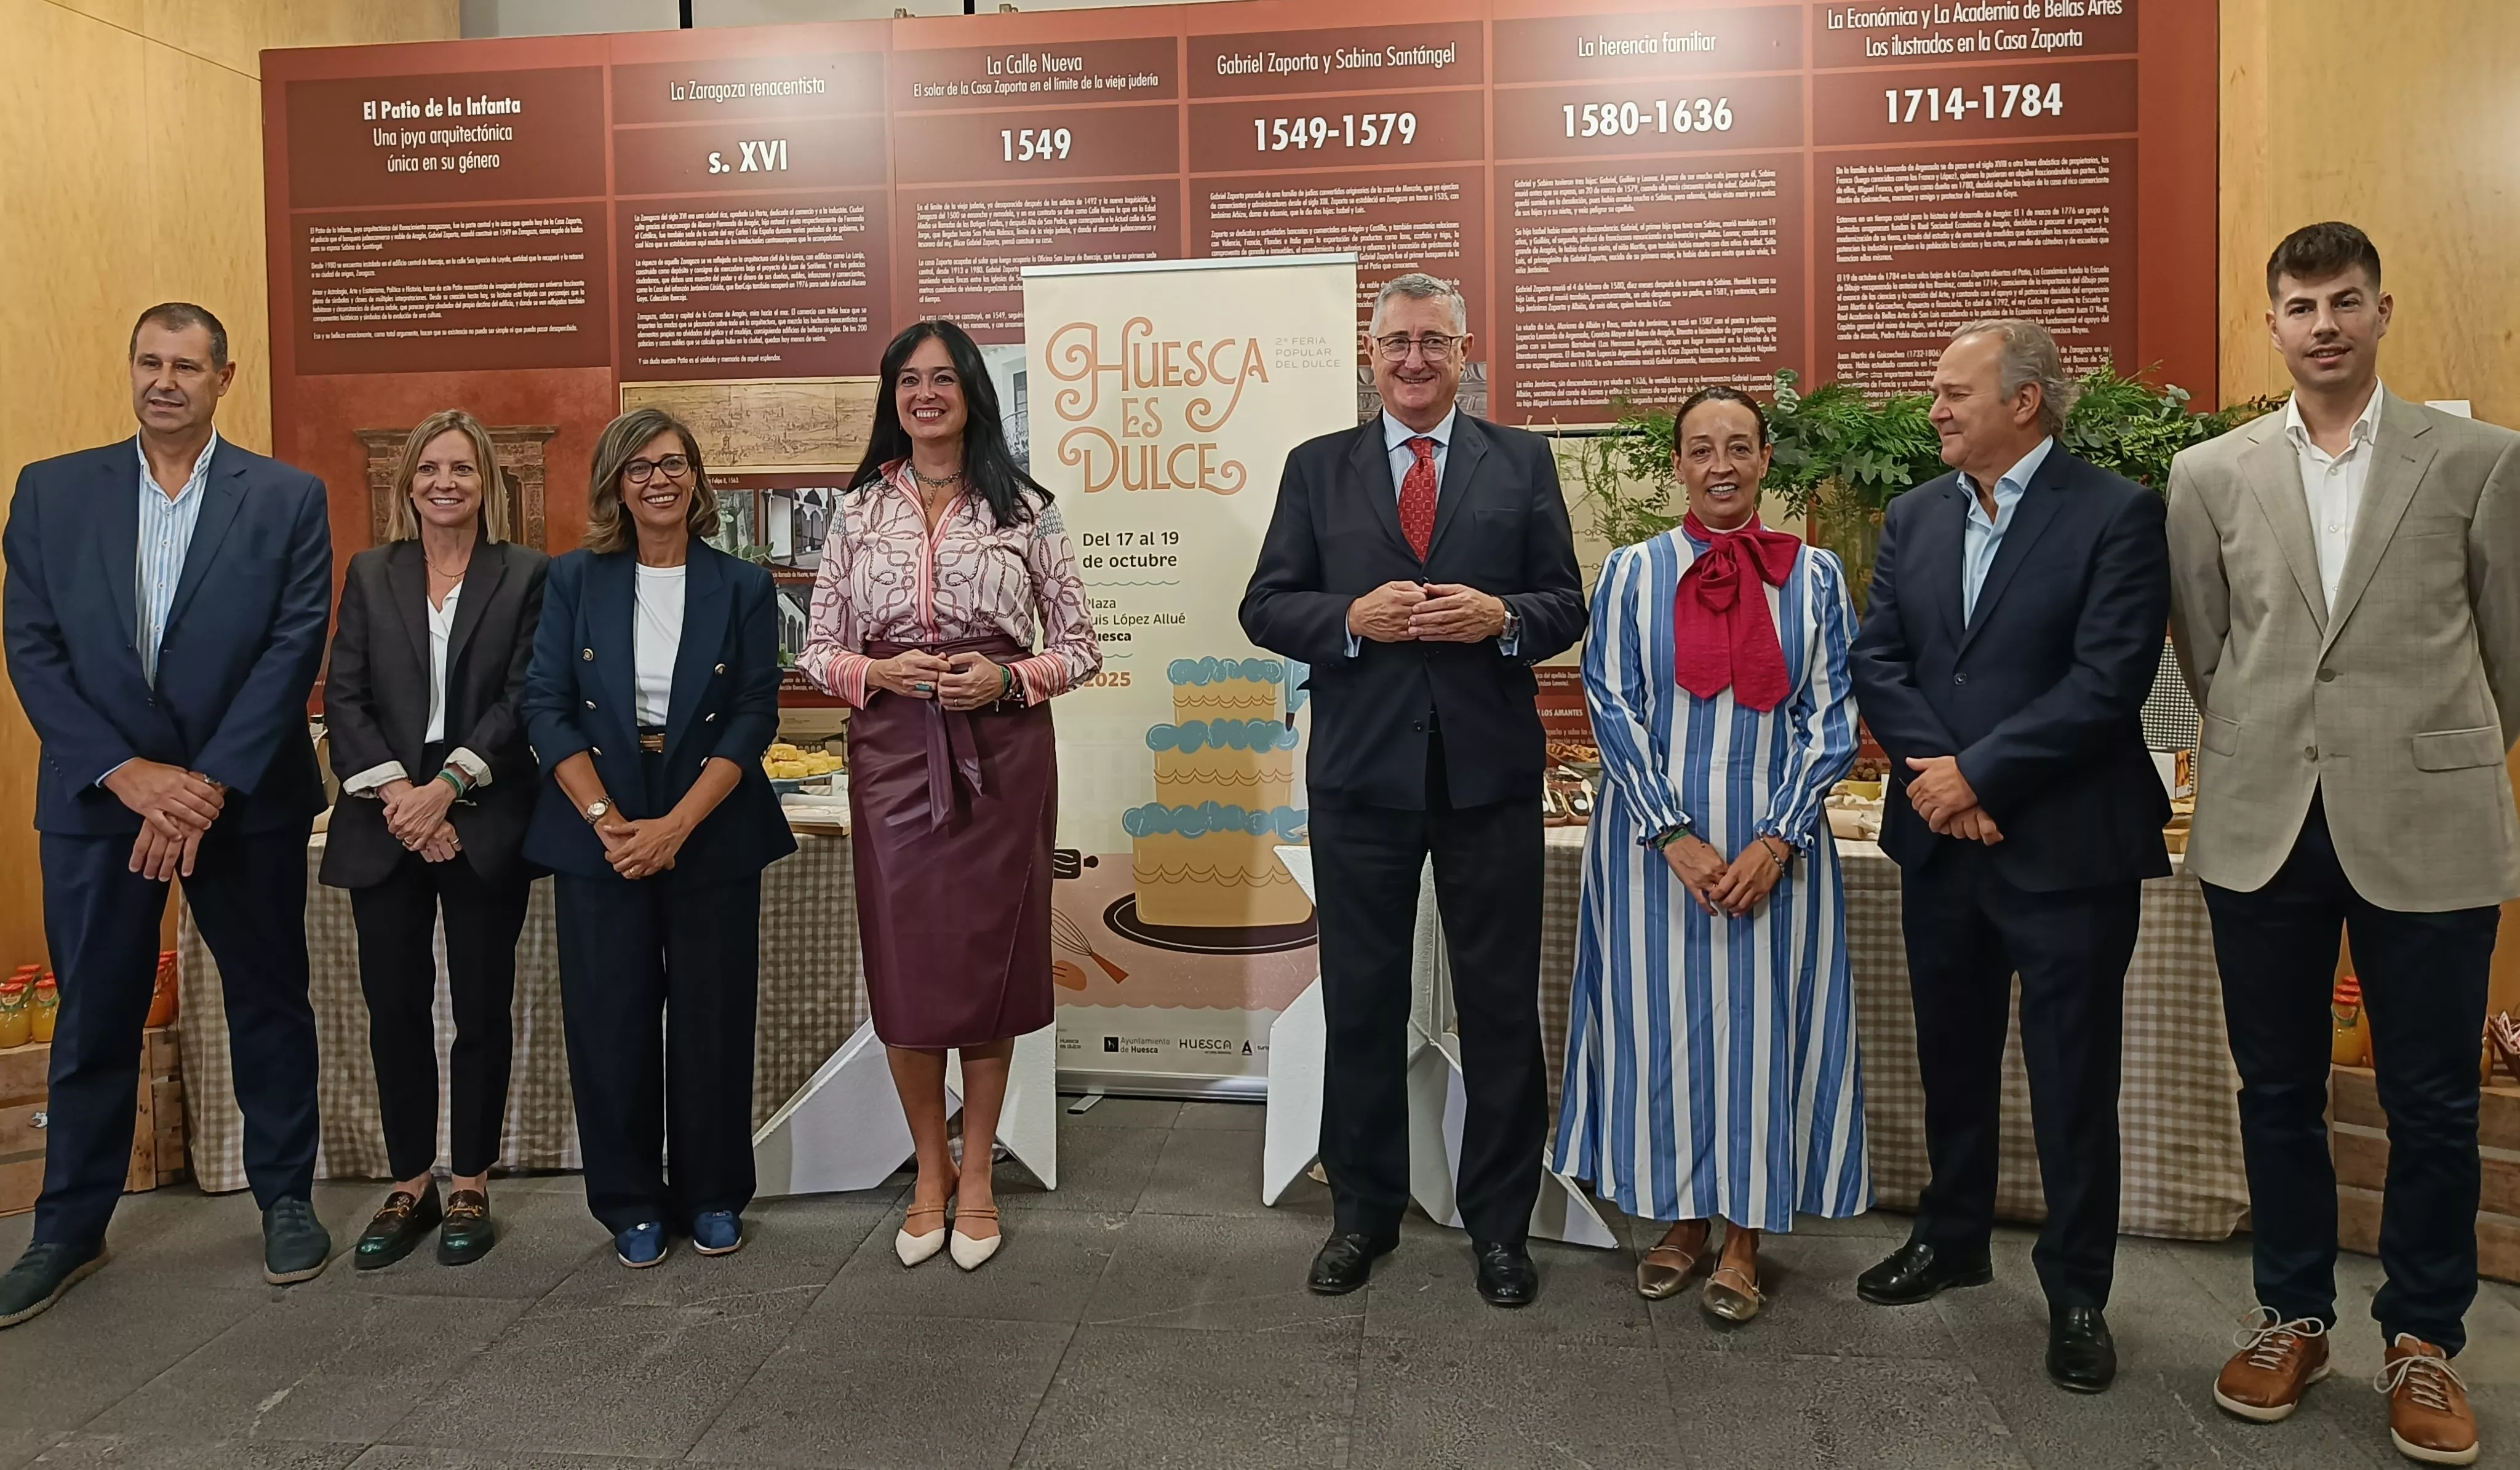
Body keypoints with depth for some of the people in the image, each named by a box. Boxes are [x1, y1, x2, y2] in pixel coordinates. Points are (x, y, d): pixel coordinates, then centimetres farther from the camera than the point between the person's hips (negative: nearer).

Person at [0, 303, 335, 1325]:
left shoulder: (287, 499, -1)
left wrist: (209, 783, -15)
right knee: (92, 1020, 11)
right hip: (97, 799, 2)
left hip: (246, 801, -1)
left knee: (270, 1003, 10)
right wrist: (127, 772, -12)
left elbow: (295, 648, -8)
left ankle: (286, 1196, 26)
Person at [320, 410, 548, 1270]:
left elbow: (521, 699, -5)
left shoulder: (526, 577, 3)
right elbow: (344, 697, 3)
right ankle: (409, 1188, 18)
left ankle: (470, 1189, 16)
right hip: (385, 824, 2)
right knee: (394, 1010, 5)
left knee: (481, 1008, 4)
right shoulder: (370, 576, 10)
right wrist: (395, 793, -11)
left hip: (483, 823, -2)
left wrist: (447, 788, -15)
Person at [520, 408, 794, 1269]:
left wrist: (675, 827, -14)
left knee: (712, 1021, 4)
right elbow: (545, 709, -1)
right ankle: (630, 1204, 19)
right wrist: (609, 822, -13)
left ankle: (713, 1197, 21)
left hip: (711, 836, 0)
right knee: (610, 1024, 3)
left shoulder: (743, 586, 4)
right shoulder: (574, 581, 6)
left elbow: (755, 718, -3)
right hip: (597, 836, 1)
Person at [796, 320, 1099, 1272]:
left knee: (990, 956, 5)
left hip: (1001, 756, -1)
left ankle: (976, 1174, 22)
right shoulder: (858, 512, 8)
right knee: (905, 962, 4)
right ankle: (930, 1170, 23)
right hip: (891, 757, 1)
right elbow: (819, 648, 8)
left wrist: (1008, 678, -13)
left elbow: (1079, 645, 4)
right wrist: (878, 673, -11)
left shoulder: (1024, 509, 3)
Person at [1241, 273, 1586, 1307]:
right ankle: (1363, 1212, 27)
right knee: (1361, 1000, 10)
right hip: (1362, 770, 0)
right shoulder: (1318, 468, 7)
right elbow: (1266, 606, 2)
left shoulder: (1522, 463, 7)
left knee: (1502, 1004, 8)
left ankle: (1499, 1222, 23)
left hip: (1490, 769, 0)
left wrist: (1502, 617, -16)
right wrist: (1352, 619, -15)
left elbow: (1566, 606, 5)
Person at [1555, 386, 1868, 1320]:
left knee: (1764, 1022, 3)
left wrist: (1776, 840, -10)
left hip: (1774, 842, 0)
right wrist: (1675, 837, -11)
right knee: (1662, 1021, 5)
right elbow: (1613, 710, -2)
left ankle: (1745, 1236, 17)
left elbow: (1832, 719, 1)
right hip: (1655, 839, 0)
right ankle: (1682, 1217, 22)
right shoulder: (1633, 574, 2)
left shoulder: (1815, 576, 3)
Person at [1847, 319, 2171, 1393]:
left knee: (2073, 1080, 5)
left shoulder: (2115, 515, -8)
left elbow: (2107, 681, -16)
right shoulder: (1913, 518, 8)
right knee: (1951, 1056, 18)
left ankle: (2077, 1292, 21)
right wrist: (1931, 770, -12)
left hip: (2067, 846, -5)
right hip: (1941, 836, 5)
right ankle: (1952, 1238, 36)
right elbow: (1876, 659, 3)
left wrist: (1978, 774, -16)